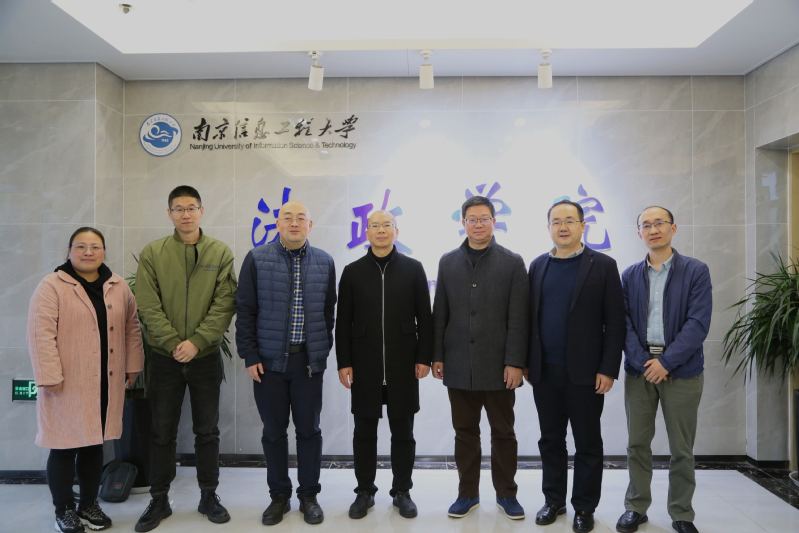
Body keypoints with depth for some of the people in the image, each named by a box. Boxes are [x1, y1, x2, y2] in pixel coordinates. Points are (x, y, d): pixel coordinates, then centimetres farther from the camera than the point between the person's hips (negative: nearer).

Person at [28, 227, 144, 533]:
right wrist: (50, 377, -17)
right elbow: (41, 334, -13)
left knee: (94, 445, 13)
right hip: (67, 384, -4)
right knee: (65, 447, 4)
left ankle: (89, 505, 28)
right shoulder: (51, 287, -8)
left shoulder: (118, 287, 7)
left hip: (105, 382, 4)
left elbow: (131, 327, 12)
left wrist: (133, 366, 9)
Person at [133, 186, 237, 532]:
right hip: (164, 357, 0)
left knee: (207, 431, 10)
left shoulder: (221, 253, -1)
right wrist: (174, 343, -15)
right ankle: (159, 500, 25)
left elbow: (225, 304, -8)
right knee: (162, 432, 10)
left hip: (206, 357, 0)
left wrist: (196, 341, -17)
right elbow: (149, 306, -6)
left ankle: (209, 496, 25)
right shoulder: (152, 253, 0)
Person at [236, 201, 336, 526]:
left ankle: (309, 495, 24)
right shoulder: (257, 259, -1)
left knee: (309, 430, 8)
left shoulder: (324, 262, 3)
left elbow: (328, 312, 8)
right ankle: (279, 496, 26)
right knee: (273, 431, 10)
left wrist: (323, 351, 4)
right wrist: (250, 356, -4)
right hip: (269, 360, -1)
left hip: (309, 360, 1)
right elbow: (245, 311, -1)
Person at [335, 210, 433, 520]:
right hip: (364, 366, 1)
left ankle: (402, 491, 23)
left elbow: (424, 317, 2)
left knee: (403, 430, 9)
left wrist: (424, 357, -4)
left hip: (403, 365, 0)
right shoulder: (352, 271, 4)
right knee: (364, 430, 10)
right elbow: (343, 321, 3)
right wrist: (343, 362, -2)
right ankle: (365, 491, 24)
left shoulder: (413, 269, 2)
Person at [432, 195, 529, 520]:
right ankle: (467, 493, 25)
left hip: (498, 365, -2)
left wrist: (515, 362, -11)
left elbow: (518, 318, -6)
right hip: (459, 365, 2)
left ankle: (506, 493, 25)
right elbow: (440, 314, 7)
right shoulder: (448, 262, 7)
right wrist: (437, 356, 3)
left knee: (503, 433, 10)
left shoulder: (512, 262, -1)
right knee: (465, 432, 11)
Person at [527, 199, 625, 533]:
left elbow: (615, 322, -5)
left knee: (588, 444, 9)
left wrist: (608, 369, -10)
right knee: (550, 441, 13)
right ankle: (553, 500, 28)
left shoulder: (603, 266, -3)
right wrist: (526, 362, 5)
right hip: (544, 372, 3)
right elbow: (530, 317, 8)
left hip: (585, 373, -3)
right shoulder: (538, 266, 7)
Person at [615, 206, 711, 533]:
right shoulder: (630, 275, 7)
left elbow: (698, 323, -10)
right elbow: (624, 323, 1)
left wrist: (666, 362, -15)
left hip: (682, 370, -2)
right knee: (637, 443, 9)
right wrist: (642, 361, -12)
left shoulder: (696, 271, -2)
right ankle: (636, 507, 23)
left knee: (681, 449, 8)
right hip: (639, 369, 2)